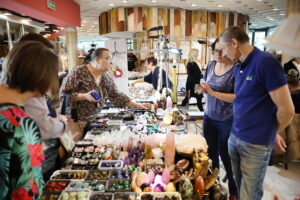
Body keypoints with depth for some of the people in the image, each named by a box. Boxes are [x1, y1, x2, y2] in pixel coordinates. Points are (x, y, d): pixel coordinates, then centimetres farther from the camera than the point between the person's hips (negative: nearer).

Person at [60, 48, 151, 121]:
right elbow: (64, 94, -12)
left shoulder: (107, 79, 5)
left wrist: (138, 105, 0)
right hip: (76, 121, -5)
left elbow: (116, 96, 7)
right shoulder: (79, 72, -12)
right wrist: (85, 96, -26)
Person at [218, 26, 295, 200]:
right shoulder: (238, 68, 6)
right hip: (235, 137, 7)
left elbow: (287, 110, -16)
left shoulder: (266, 62, -18)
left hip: (256, 144, -7)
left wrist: (271, 133, -1)